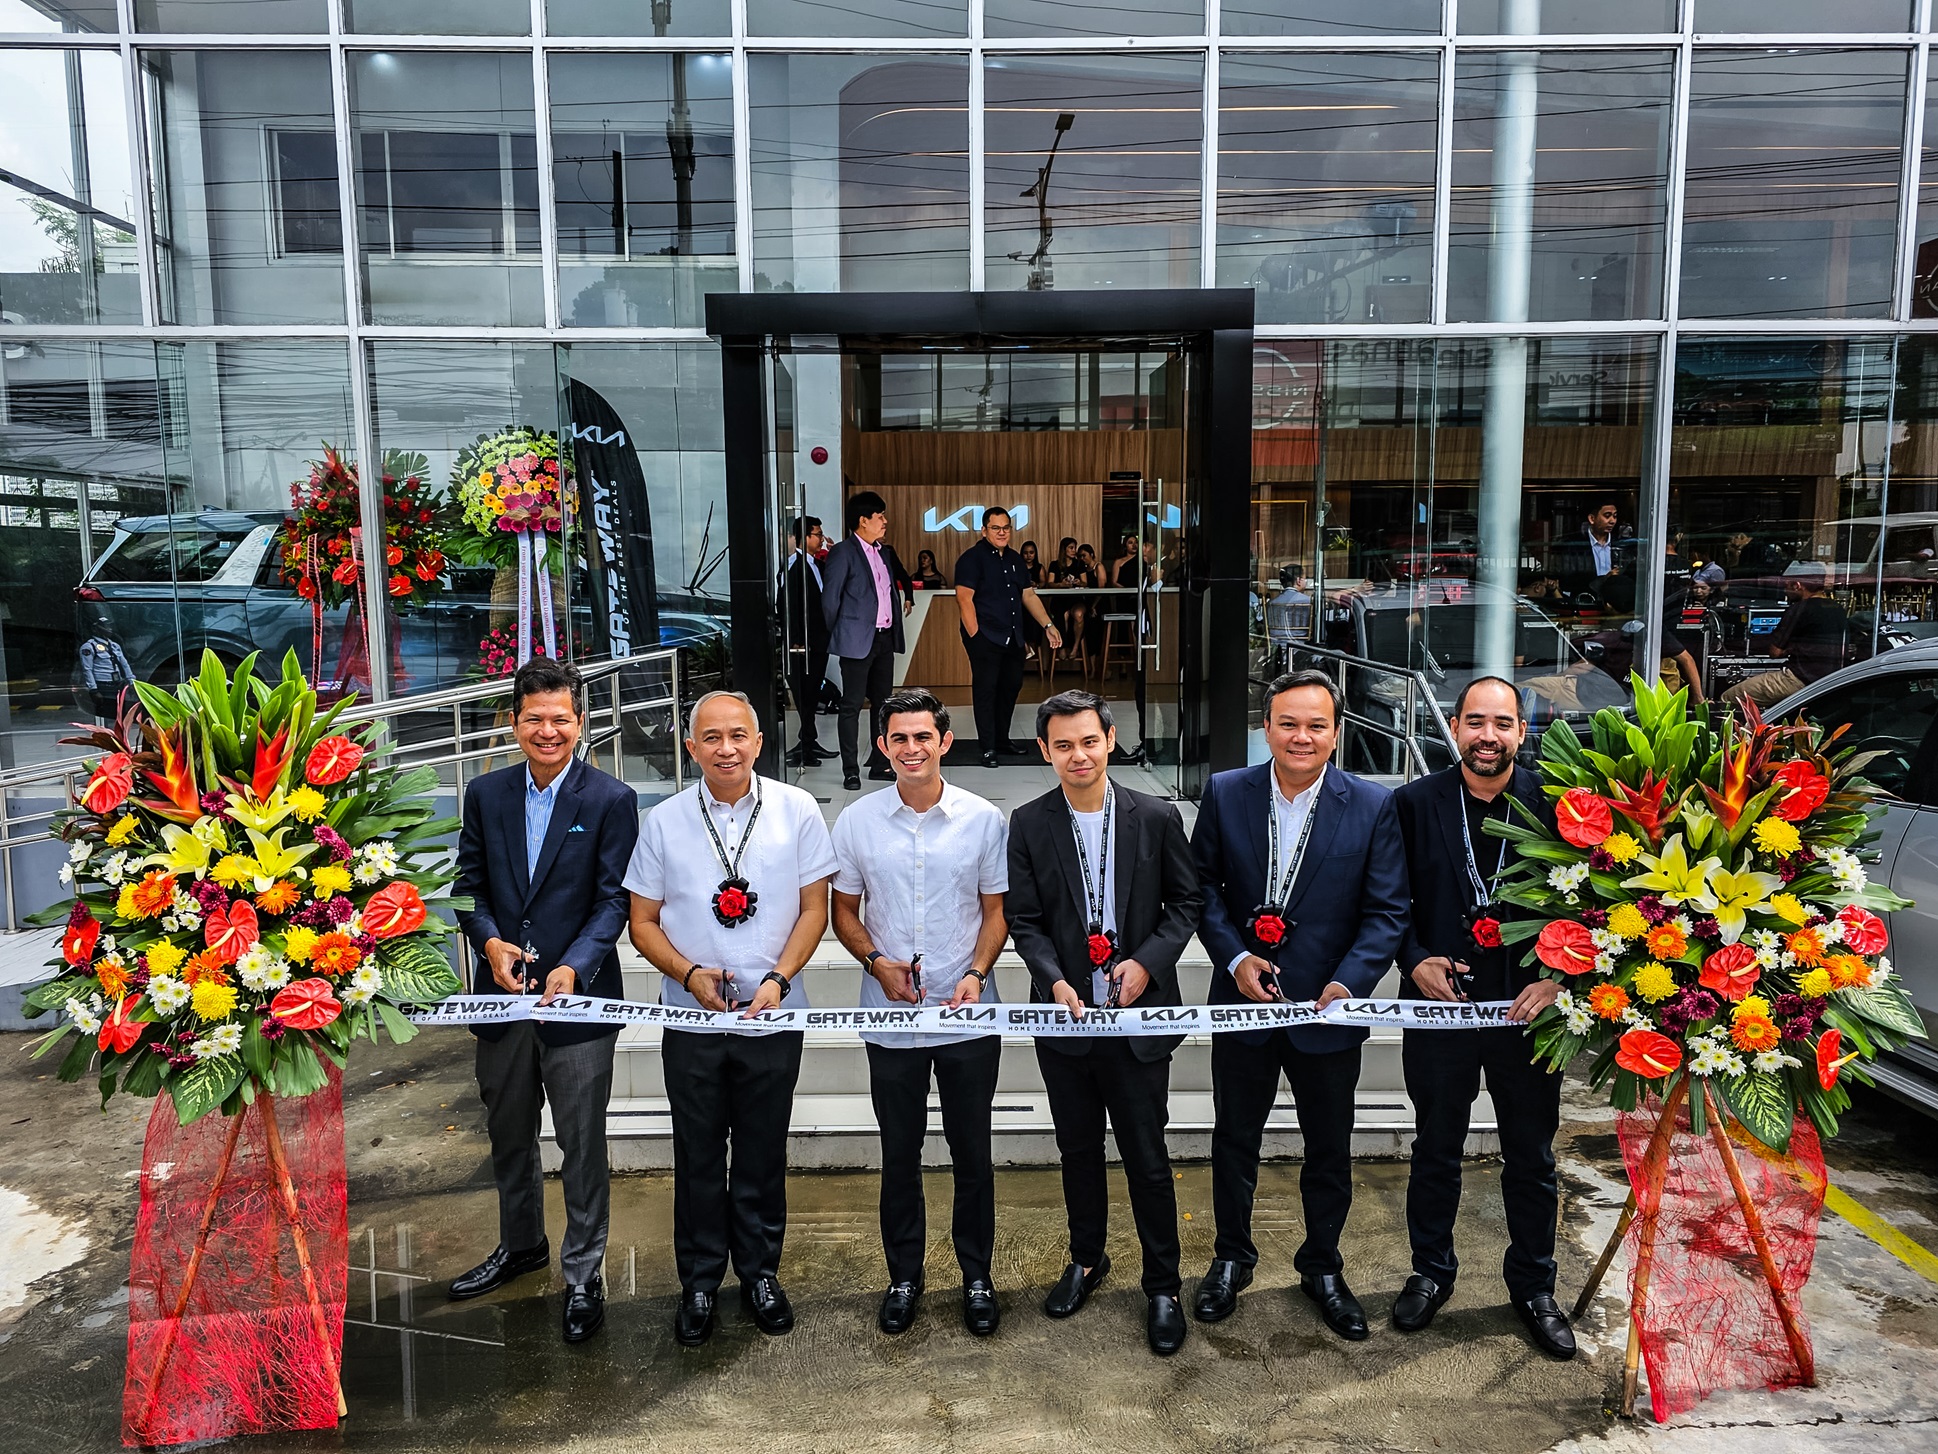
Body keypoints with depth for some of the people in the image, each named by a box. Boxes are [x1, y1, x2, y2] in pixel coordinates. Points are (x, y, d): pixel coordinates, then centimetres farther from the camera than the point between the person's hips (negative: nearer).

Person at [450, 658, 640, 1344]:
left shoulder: (611, 800, -8)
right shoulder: (486, 794, 5)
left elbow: (614, 900, -10)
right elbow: (470, 885, 8)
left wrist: (573, 966, -23)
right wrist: (490, 941, -10)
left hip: (579, 1000, -4)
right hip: (501, 998, 5)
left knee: (582, 1146, 5)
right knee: (508, 1135, 21)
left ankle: (583, 1274, 22)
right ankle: (520, 1243, 44)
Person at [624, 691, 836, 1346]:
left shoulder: (796, 811, -4)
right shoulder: (664, 821, -2)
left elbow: (813, 909, -1)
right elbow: (643, 922, 3)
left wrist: (778, 979, -13)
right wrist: (690, 974, -13)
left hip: (773, 1015, 0)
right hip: (691, 1017, 1)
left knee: (763, 1152, 13)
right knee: (698, 1156, 11)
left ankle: (761, 1271, 32)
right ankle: (699, 1281, 29)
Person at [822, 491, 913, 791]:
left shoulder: (885, 552, 13)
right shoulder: (843, 553, -9)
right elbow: (830, 599, -7)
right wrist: (838, 636, 0)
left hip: (885, 639, 7)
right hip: (858, 641, -7)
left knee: (883, 703, 11)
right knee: (852, 706, -1)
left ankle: (880, 765, 19)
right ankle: (850, 771, 4)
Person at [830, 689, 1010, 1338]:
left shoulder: (983, 818, -4)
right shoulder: (857, 821, -1)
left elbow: (996, 911, 2)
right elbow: (844, 911, 7)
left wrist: (975, 974, -13)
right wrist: (876, 961, -10)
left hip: (969, 1016, -1)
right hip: (891, 1017, 1)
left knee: (973, 1154, 11)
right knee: (899, 1155, 14)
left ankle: (977, 1275, 30)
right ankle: (904, 1276, 31)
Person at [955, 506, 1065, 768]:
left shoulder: (1015, 559, 15)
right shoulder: (972, 558, -8)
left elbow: (1029, 595, 18)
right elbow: (964, 598, -14)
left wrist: (1047, 626, 10)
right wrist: (975, 637, -19)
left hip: (1013, 638, 7)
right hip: (985, 638, -7)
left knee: (1011, 686, 12)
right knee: (986, 690, -4)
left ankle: (1002, 738, 27)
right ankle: (988, 747, 3)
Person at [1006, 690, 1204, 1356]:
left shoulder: (1157, 818, -5)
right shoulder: (1028, 824, -2)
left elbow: (1186, 900, 2)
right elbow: (1025, 920, 0)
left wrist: (1147, 961, -11)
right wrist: (1055, 981, -15)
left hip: (1138, 1015, -1)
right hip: (1064, 1015, 2)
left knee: (1147, 1158, 6)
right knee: (1078, 1150, 17)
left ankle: (1163, 1286, 24)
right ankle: (1086, 1259, 39)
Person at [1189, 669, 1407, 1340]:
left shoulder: (1373, 806, -9)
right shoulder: (1225, 793, -5)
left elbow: (1387, 912, -7)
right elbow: (1202, 884, 1)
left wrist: (1347, 985, -20)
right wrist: (1234, 955, -12)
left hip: (1328, 1007, 0)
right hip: (1243, 998, 1)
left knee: (1330, 1151, 16)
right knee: (1235, 1139, 16)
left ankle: (1322, 1266, 40)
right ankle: (1232, 1257, 39)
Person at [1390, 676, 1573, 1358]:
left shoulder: (1555, 803, -4)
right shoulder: (1414, 803, -3)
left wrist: (1556, 979, -13)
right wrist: (1416, 960, -11)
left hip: (1529, 1007, 0)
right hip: (1439, 1001, 0)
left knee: (1532, 1158, 14)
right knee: (1436, 1151, 15)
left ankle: (1533, 1285, 33)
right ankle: (1431, 1271, 34)